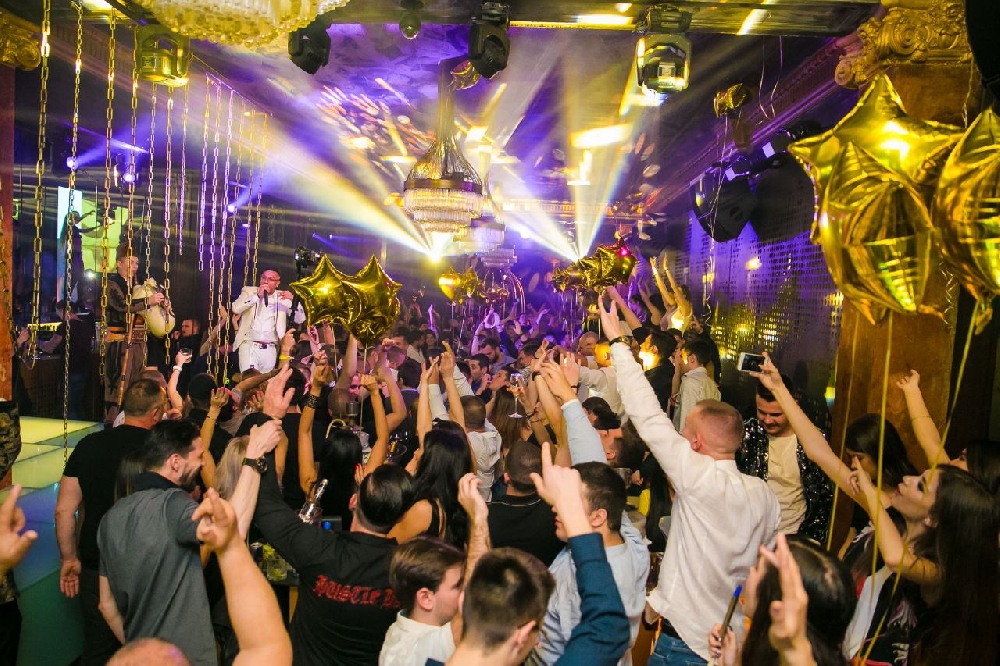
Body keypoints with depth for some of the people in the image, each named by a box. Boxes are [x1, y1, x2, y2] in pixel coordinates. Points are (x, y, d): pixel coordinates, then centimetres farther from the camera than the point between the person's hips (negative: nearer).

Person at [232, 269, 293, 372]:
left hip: (270, 348, 1)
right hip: (249, 345, -1)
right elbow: (235, 308, -8)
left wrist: (293, 300, -12)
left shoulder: (282, 297, 8)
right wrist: (257, 296, -11)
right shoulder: (249, 291, 9)